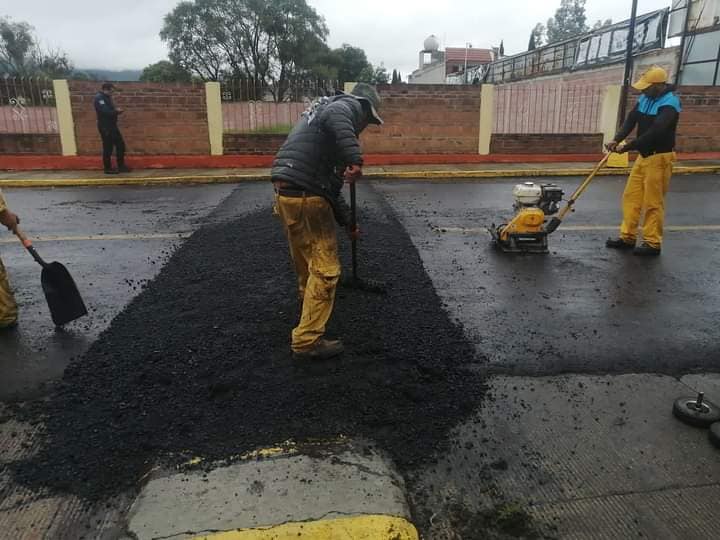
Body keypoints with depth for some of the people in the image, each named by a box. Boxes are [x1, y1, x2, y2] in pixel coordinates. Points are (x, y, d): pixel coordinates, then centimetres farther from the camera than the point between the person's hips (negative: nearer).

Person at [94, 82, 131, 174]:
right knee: (108, 148, -3)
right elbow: (105, 111, -25)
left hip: (112, 126, 10)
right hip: (105, 127, -10)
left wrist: (116, 111, -4)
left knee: (120, 145, 10)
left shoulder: (107, 97, 16)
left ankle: (121, 166, 18)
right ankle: (108, 168, 6)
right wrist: (116, 111, -10)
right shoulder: (99, 98, -15)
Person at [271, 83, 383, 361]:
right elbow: (335, 119, -27)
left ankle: (308, 302, 52)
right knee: (325, 269, -3)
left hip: (286, 193, 10)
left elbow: (329, 179, 32)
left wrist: (346, 220, 34)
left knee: (306, 260, 29)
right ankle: (307, 340, 3)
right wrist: (355, 159, -34)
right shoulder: (348, 105, 3)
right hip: (305, 198, -10)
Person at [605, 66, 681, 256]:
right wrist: (617, 139, -13)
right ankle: (628, 237, 18)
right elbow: (631, 120, 3)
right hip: (643, 156, 8)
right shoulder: (645, 98, 8)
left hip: (659, 158, -8)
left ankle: (653, 244, 6)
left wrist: (628, 146, -26)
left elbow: (655, 132, -28)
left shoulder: (669, 104, -18)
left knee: (653, 203, -3)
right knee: (631, 197, 9)